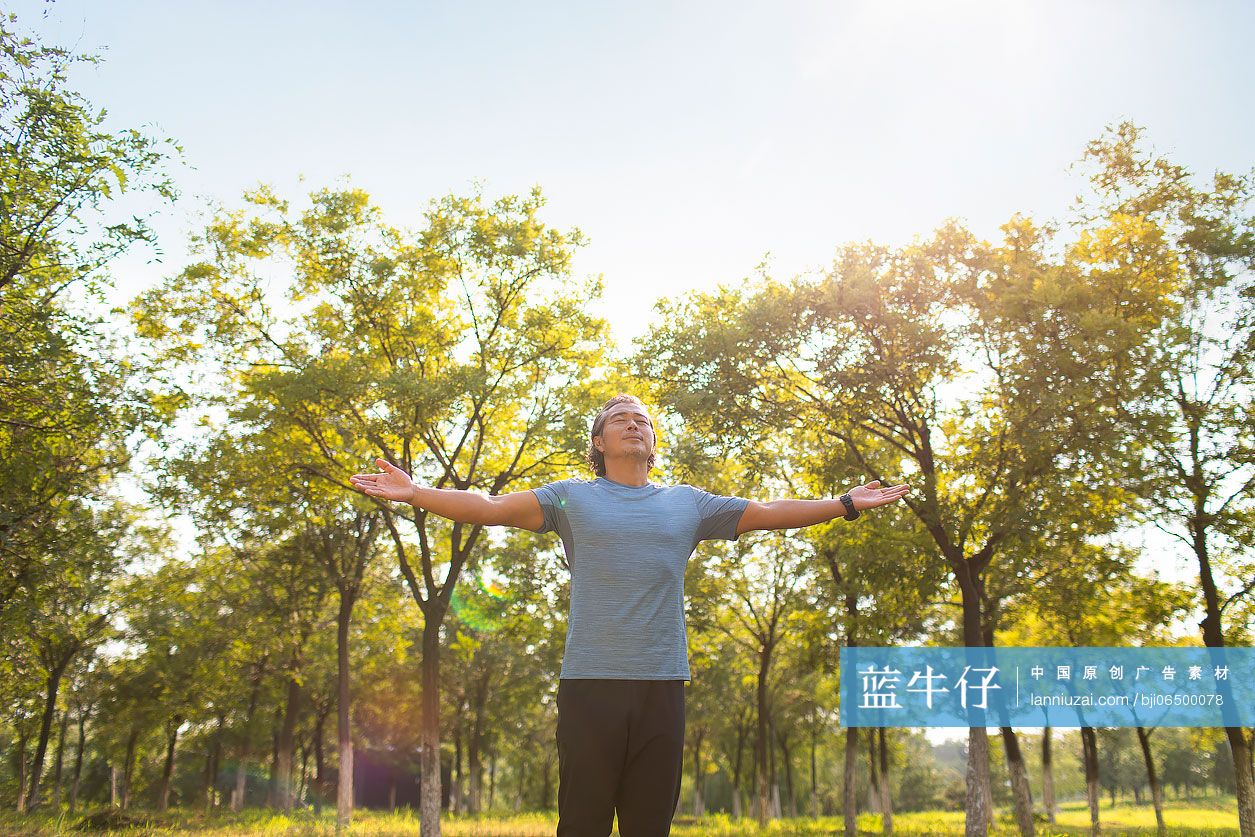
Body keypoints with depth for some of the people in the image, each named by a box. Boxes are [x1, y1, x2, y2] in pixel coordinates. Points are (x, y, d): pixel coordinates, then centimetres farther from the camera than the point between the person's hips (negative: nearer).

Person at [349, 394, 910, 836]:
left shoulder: (688, 503, 15)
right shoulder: (571, 498, 8)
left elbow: (768, 513, 15)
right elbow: (491, 507, -1)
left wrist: (847, 504, 12)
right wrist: (414, 493, -12)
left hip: (662, 683, 2)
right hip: (589, 681, -2)